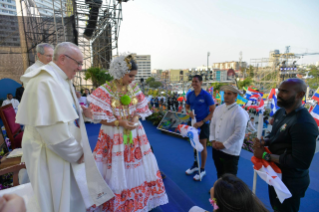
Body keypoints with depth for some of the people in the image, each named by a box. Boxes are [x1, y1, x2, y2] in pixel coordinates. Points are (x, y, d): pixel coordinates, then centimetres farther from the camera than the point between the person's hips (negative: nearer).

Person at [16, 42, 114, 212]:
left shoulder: (61, 80, 6)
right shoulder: (45, 82, -25)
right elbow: (52, 128, -29)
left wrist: (82, 112, 2)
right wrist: (75, 152, -17)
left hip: (68, 150, 9)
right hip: (52, 154, -9)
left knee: (75, 190, 24)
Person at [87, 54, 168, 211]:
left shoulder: (134, 88, 1)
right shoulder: (105, 91, -12)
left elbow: (140, 109, 6)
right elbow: (101, 118, -11)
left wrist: (135, 118, -14)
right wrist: (120, 123, -21)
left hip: (134, 134, 4)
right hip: (114, 137, -4)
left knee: (136, 169, 14)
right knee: (117, 173, 8)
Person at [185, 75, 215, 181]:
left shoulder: (206, 95, -16)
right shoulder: (190, 94, -1)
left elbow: (213, 111, -14)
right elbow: (187, 107, 10)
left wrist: (202, 122, -20)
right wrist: (189, 112, -14)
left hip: (203, 124, -5)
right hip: (193, 122, 5)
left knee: (202, 146, 5)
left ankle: (202, 169, 23)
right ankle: (195, 165, 37)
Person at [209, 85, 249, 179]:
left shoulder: (240, 112, -16)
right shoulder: (218, 108, 5)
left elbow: (239, 133, -19)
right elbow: (213, 124, 9)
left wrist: (224, 145, -16)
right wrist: (213, 140, -1)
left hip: (230, 152, -6)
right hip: (216, 149, 6)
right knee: (220, 176, 25)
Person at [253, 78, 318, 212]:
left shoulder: (304, 124, -32)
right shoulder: (280, 112, -2)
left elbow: (301, 163, -31)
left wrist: (265, 156, -25)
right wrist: (263, 142, -10)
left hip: (290, 182, -8)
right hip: (276, 175, 8)